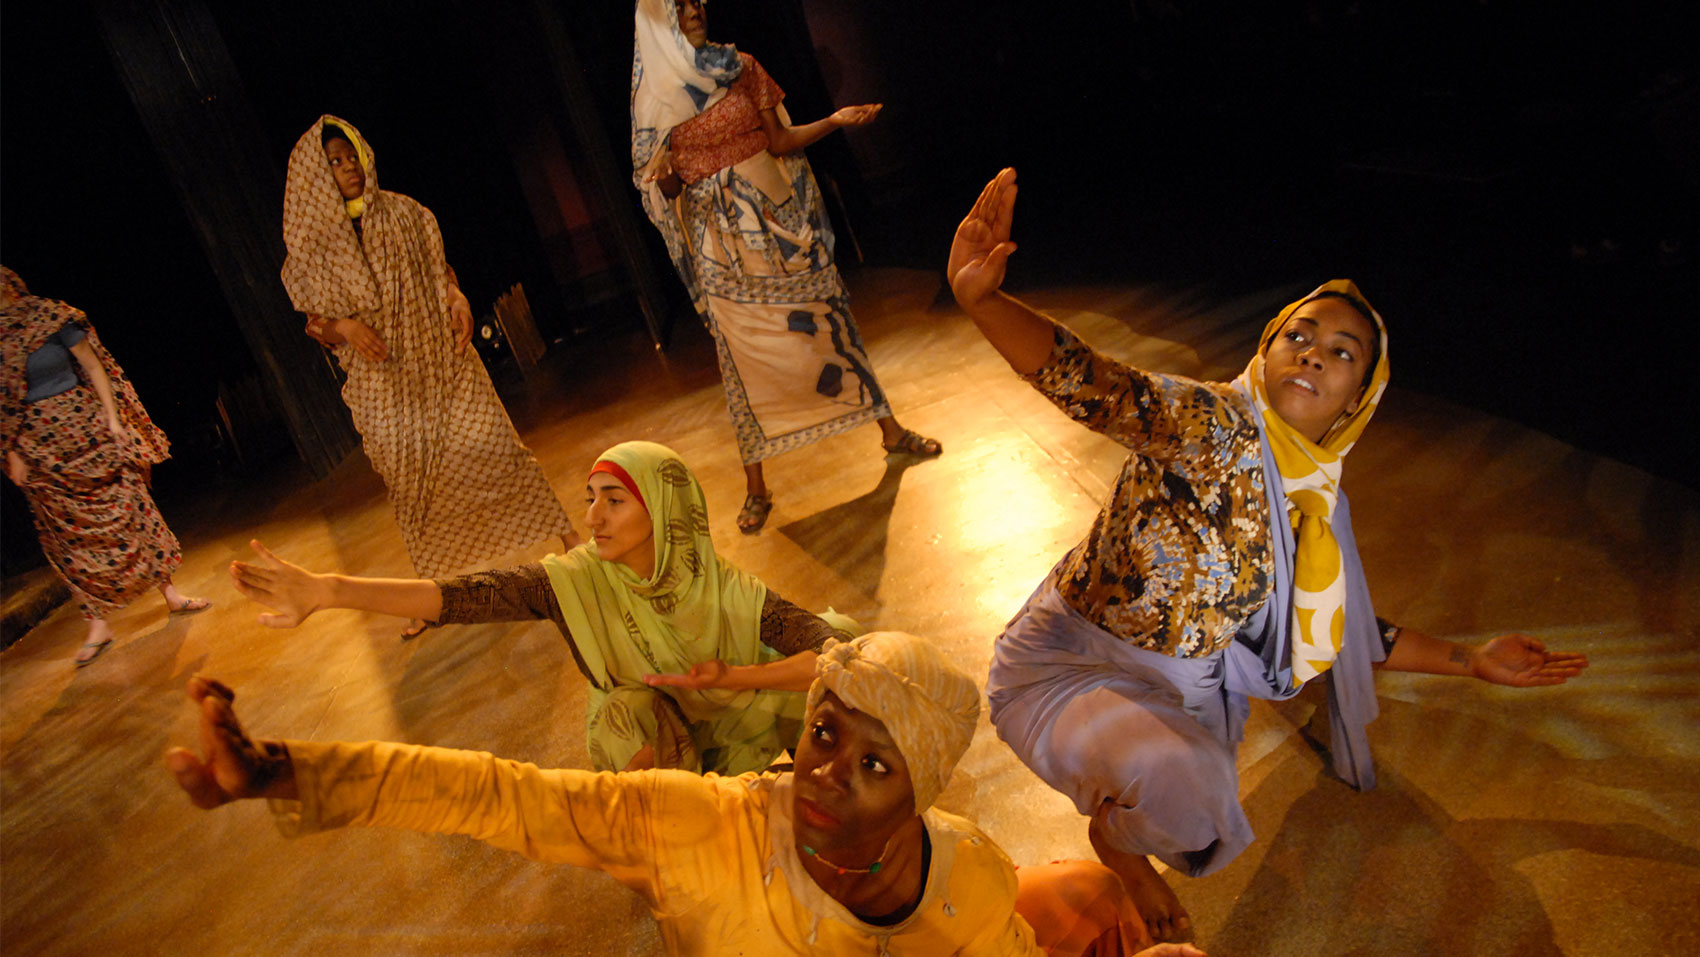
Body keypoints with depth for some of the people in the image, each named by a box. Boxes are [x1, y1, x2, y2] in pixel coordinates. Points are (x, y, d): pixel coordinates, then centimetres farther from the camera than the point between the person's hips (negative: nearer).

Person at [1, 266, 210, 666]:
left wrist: (112, 418, -6)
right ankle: (98, 625, 9)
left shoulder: (49, 318, -4)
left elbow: (93, 365, -1)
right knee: (70, 533, 4)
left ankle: (171, 594, 16)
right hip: (40, 450, 2)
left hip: (86, 430, -2)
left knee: (128, 511, 3)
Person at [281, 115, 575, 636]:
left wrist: (457, 297, -8)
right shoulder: (311, 246, 0)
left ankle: (566, 536, 2)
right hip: (380, 383, 0)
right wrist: (342, 326, -15)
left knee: (487, 444, -9)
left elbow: (440, 269, 13)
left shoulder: (403, 213, 3)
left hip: (440, 360, 0)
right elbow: (315, 322, 6)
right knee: (412, 483, 5)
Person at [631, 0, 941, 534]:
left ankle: (890, 430, 24)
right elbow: (658, 186, 1)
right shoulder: (654, 96, 0)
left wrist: (834, 121, -7)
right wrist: (665, 180, -21)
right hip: (722, 235, -2)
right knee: (745, 353, 0)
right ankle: (755, 487, 11)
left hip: (776, 216, 2)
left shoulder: (739, 67, 6)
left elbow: (780, 140, 5)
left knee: (827, 321, 8)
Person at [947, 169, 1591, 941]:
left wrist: (1471, 661, 16)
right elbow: (1096, 387, -41)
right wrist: (982, 300, -57)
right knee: (1180, 781, -32)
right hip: (1067, 665, -7)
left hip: (1177, 693, 8)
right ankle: (1115, 840, 3)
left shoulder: (1320, 504, 2)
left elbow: (1350, 633, 15)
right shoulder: (1216, 424, -22)